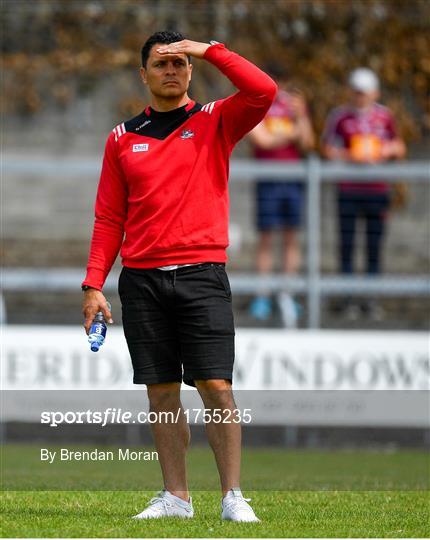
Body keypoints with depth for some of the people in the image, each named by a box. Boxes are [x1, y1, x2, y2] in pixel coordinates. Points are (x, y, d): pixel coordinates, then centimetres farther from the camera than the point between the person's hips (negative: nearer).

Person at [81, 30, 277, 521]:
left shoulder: (215, 122, 6)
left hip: (201, 275, -2)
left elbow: (263, 92, -13)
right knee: (161, 392, 4)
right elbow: (108, 218, 12)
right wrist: (94, 284, 4)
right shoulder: (122, 138, 12)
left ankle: (233, 497, -6)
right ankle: (175, 496, 8)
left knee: (216, 387, -9)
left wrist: (210, 51, -10)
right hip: (142, 279, 3)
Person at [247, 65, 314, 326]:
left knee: (292, 237, 3)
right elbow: (263, 140, -11)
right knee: (266, 237, -2)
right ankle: (263, 297, 0)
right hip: (268, 179, -3)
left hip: (294, 179, 3)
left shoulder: (296, 104, 10)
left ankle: (287, 295, 6)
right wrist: (293, 134, -4)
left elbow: (307, 144, 3)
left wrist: (300, 116, -9)